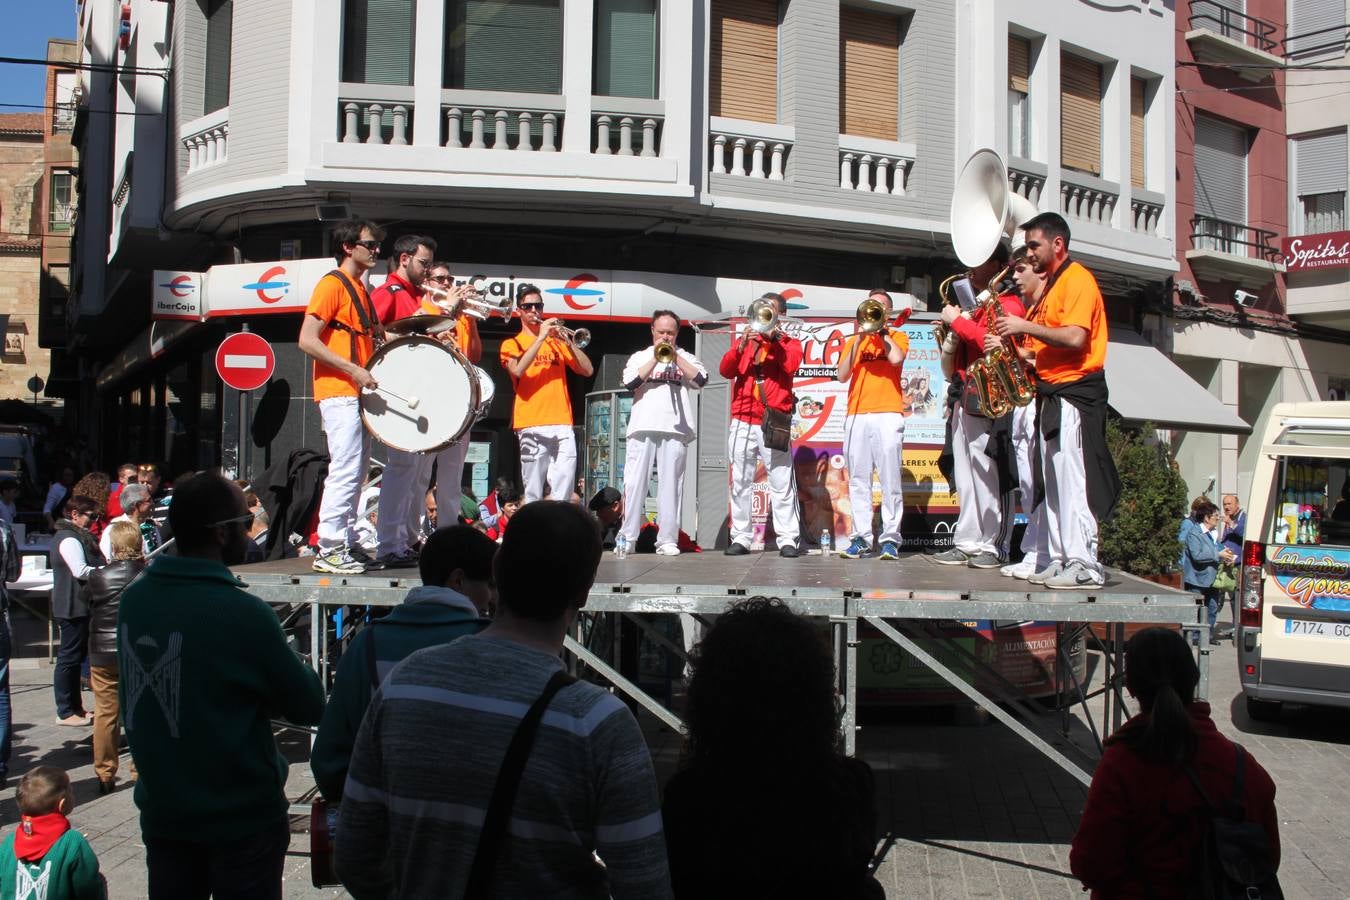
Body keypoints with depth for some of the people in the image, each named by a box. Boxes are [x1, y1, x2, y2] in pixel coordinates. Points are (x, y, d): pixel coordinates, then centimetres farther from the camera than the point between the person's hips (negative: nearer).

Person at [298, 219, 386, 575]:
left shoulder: (360, 289, 19)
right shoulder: (332, 284, -8)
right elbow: (307, 340, -16)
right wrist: (353, 370, -21)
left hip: (357, 393, 9)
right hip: (338, 392, -9)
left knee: (354, 472, 11)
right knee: (346, 470, -12)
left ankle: (346, 544, 17)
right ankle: (329, 551, -9)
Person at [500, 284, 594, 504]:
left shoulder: (557, 342, 22)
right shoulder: (512, 344, 12)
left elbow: (588, 370, 11)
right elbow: (517, 370, -10)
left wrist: (567, 341, 0)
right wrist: (540, 337, -8)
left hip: (563, 423, 3)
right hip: (532, 426, -3)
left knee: (562, 493, -6)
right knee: (533, 494, -7)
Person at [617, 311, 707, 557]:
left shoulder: (686, 357, 17)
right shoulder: (640, 356, 17)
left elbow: (700, 380, -1)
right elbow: (630, 382, 0)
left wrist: (675, 356, -4)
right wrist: (655, 358, -2)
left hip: (675, 429, 0)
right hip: (643, 427, 0)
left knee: (670, 484, -3)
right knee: (635, 482, -3)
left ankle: (667, 539, -2)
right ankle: (627, 537, 1)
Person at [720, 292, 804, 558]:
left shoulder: (789, 342, 13)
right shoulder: (745, 340, 19)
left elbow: (791, 365, -9)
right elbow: (725, 370, 3)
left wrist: (773, 336, -10)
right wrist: (741, 345, -11)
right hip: (742, 422, 3)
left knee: (781, 483, -7)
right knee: (740, 483, 1)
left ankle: (788, 539, -7)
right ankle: (740, 538, 3)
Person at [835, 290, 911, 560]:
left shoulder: (897, 336, 13)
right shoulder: (853, 340, 20)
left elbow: (896, 358, -9)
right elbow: (842, 375, 6)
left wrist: (880, 329, 1)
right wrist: (859, 339, 0)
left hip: (888, 414, -3)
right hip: (856, 416, 3)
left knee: (890, 480, -6)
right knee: (858, 481, 0)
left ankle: (890, 539, -6)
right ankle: (861, 538, 2)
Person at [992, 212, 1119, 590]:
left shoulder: (1077, 279, -9)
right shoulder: (1052, 285, 21)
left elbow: (1075, 338, -22)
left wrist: (1026, 327, -17)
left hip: (1075, 392, -10)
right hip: (1051, 392, 10)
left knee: (1073, 479, -12)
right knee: (1054, 481, 9)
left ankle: (1085, 565, -12)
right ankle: (1061, 559, 13)